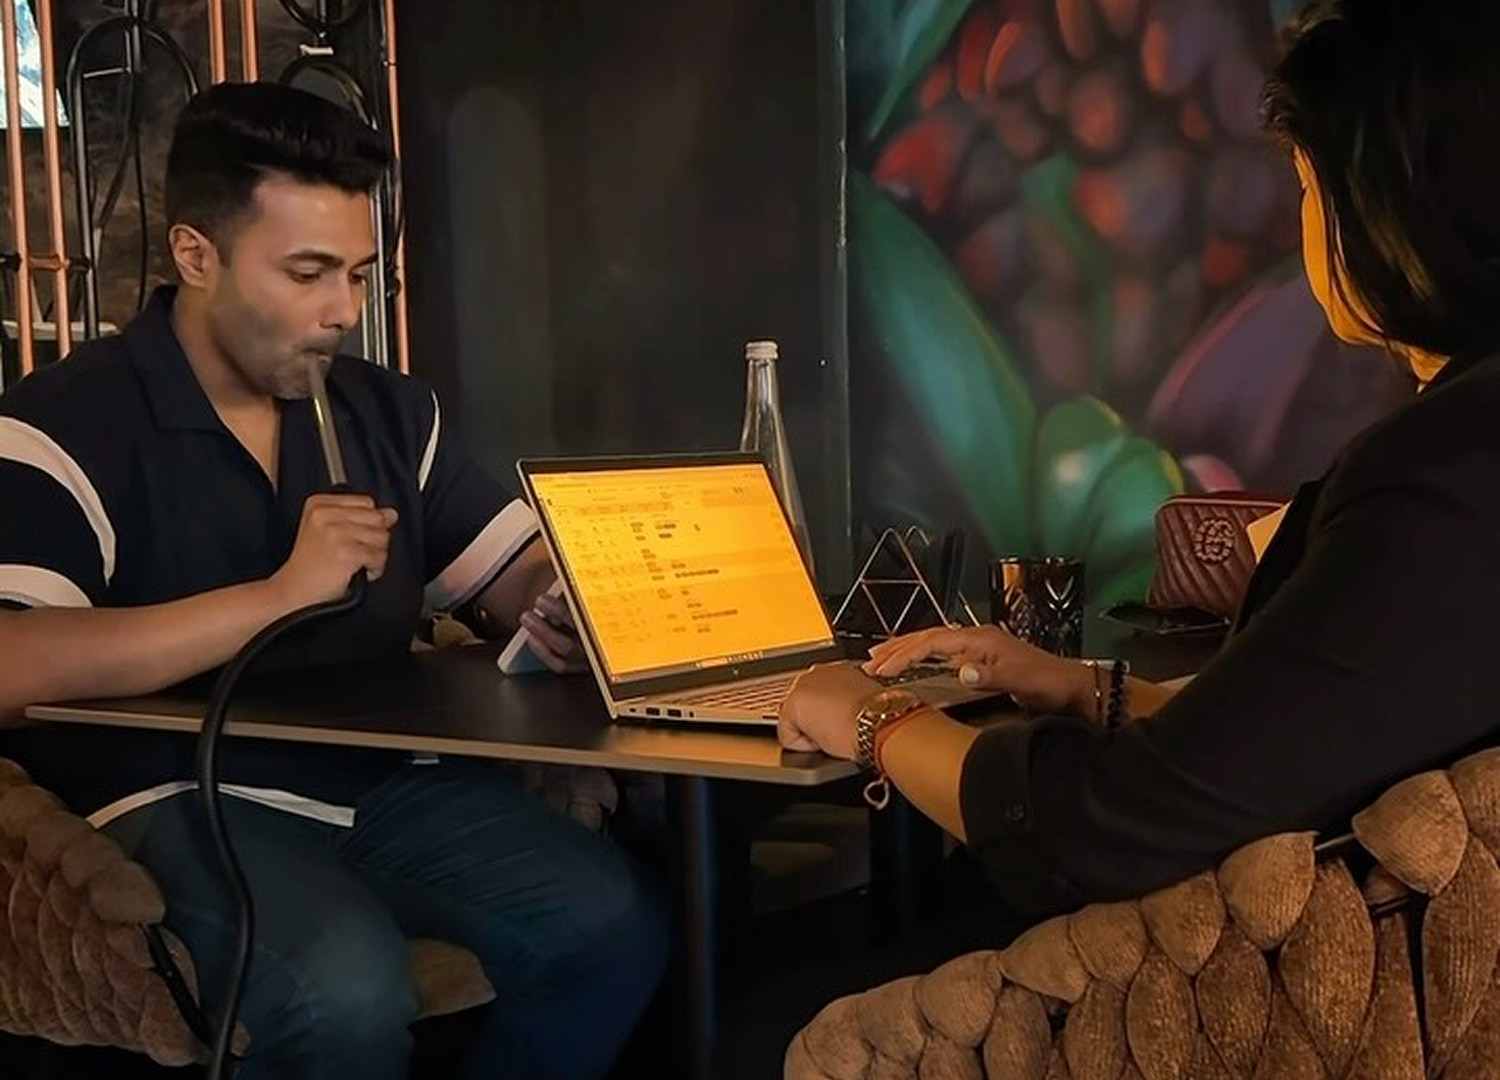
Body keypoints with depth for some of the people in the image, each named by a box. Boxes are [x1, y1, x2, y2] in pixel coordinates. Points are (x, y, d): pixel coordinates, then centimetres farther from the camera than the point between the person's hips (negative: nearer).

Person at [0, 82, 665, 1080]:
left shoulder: (388, 412, 12)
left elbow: (518, 571, 13)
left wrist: (561, 613, -14)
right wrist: (282, 592, -23)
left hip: (384, 779, 6)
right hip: (181, 800, -5)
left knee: (617, 925, -15)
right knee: (348, 993, -33)